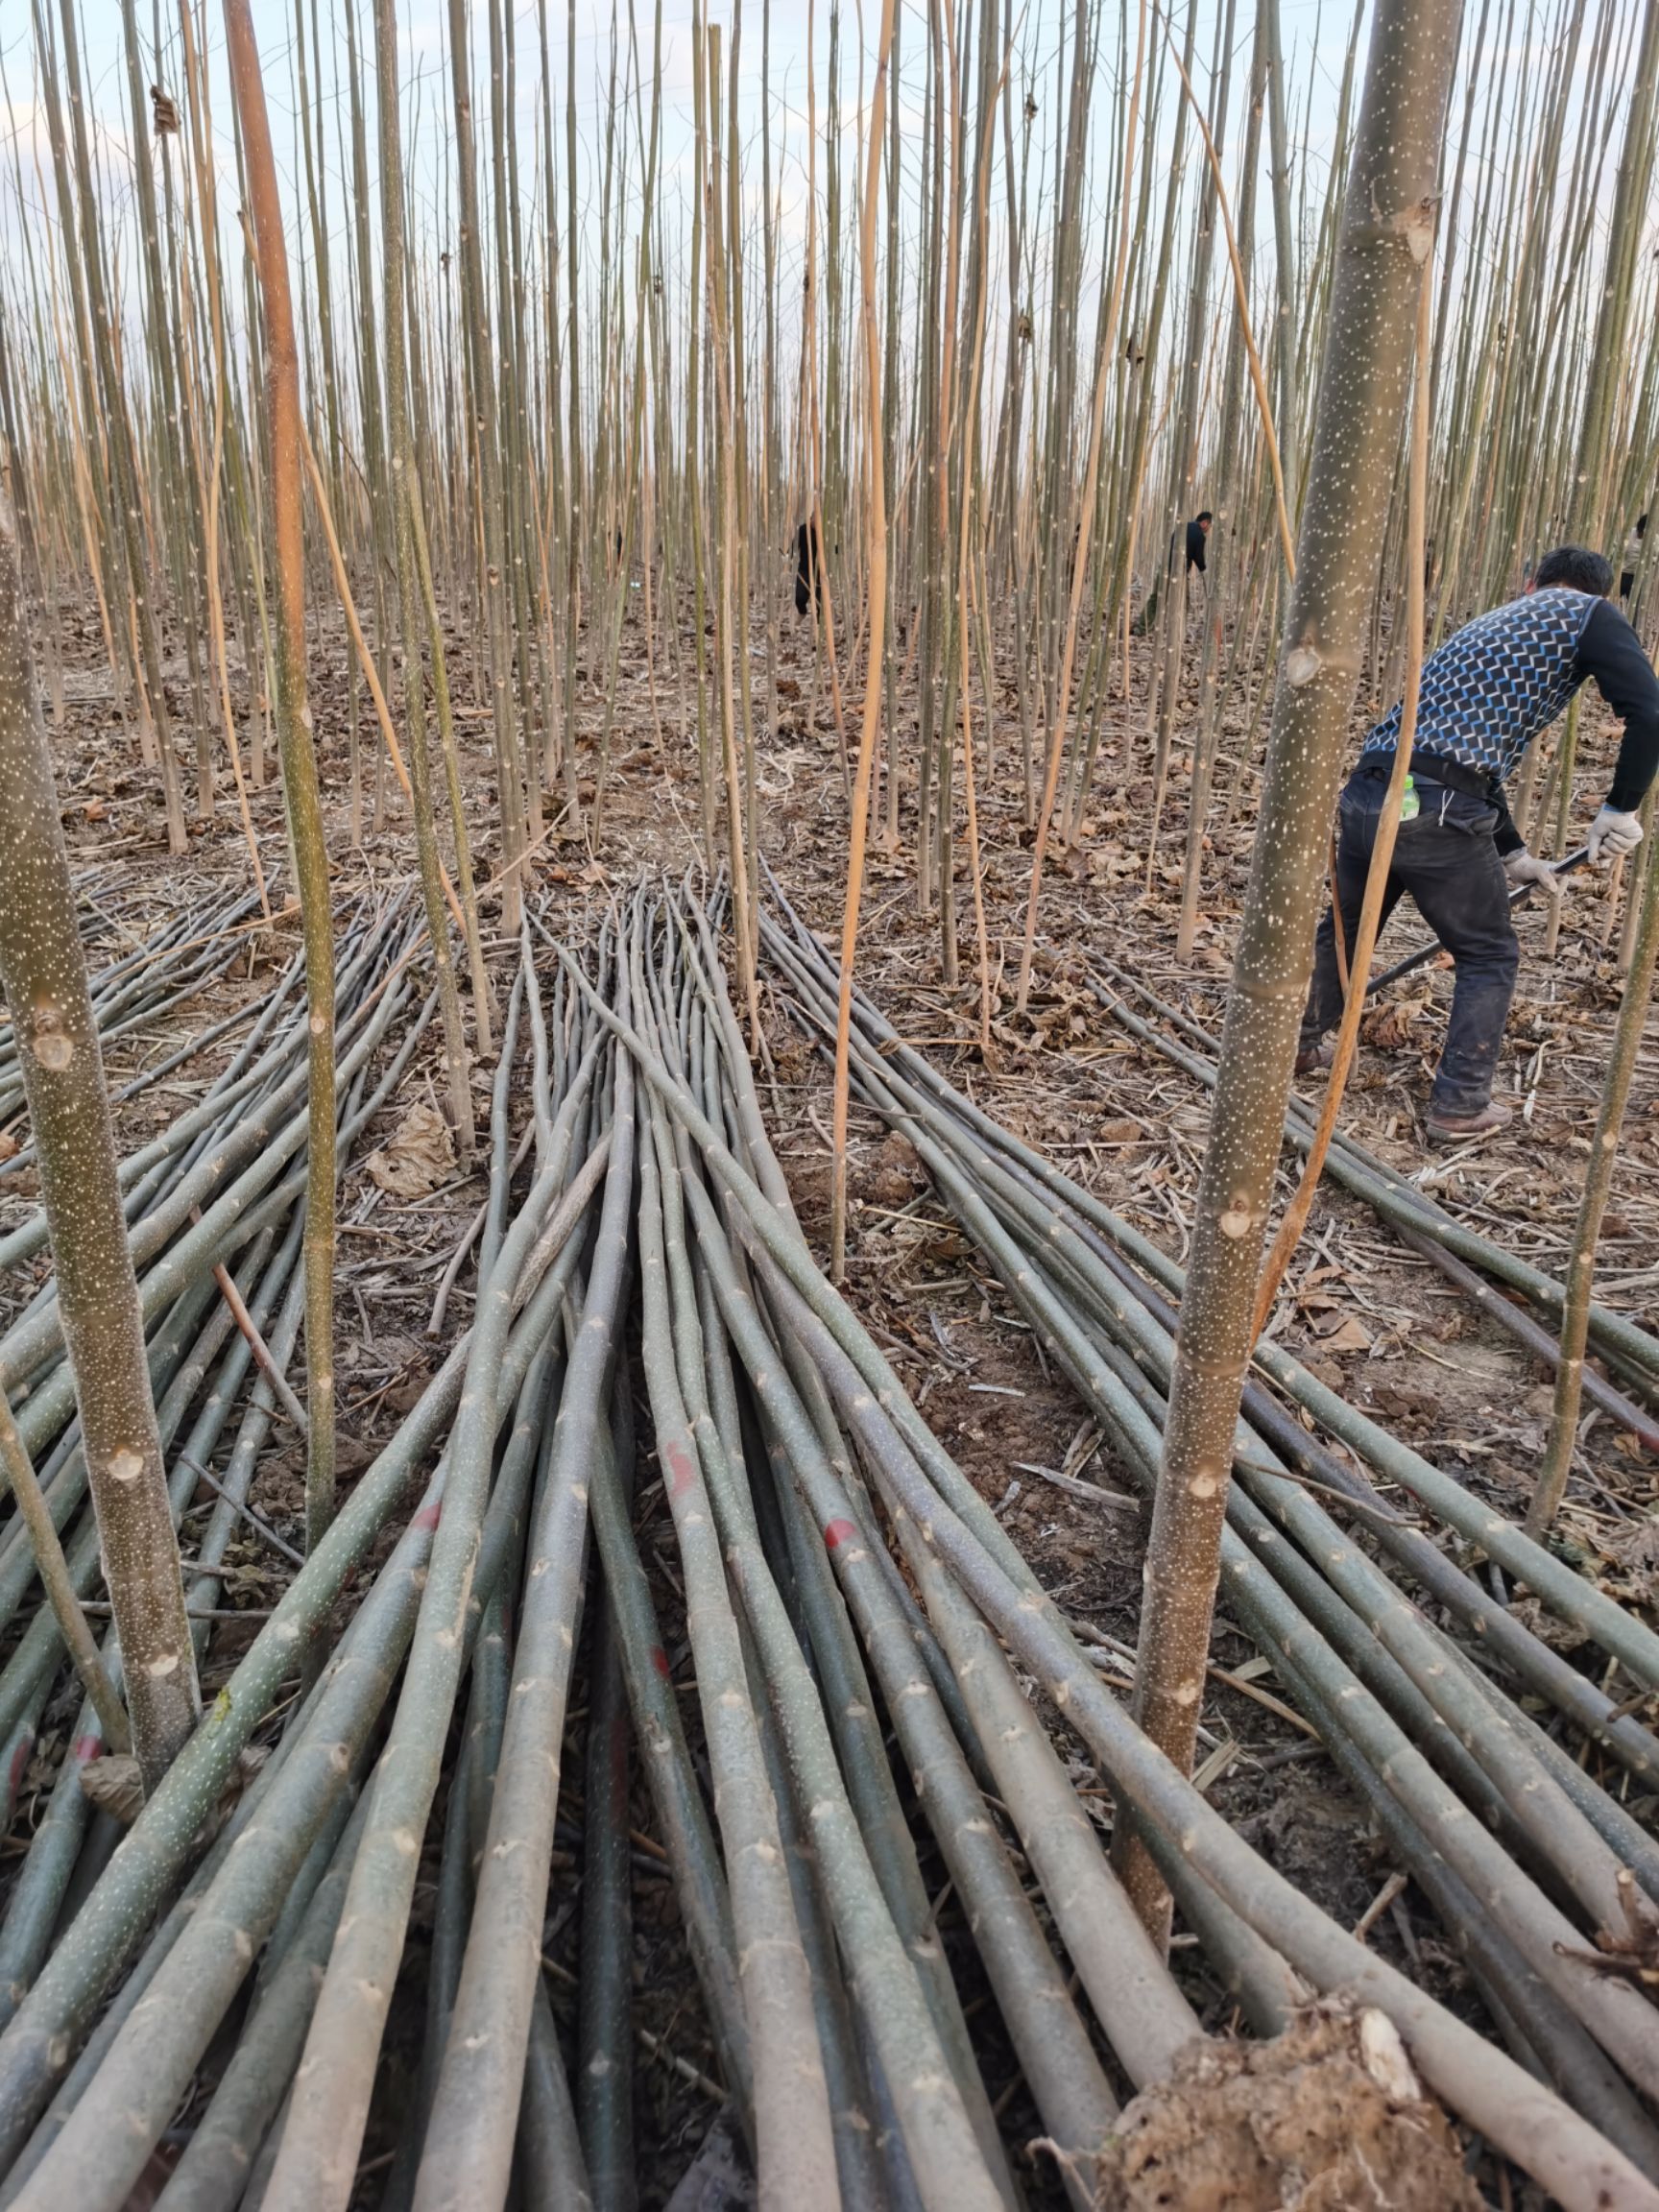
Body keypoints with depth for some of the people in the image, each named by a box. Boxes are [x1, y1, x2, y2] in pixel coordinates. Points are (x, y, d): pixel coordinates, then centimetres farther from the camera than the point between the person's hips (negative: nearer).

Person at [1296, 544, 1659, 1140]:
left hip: (1364, 793, 7)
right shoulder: (1589, 614, 10)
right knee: (1490, 956, 13)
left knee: (1343, 928, 28)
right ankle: (1460, 1104, 15)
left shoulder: (1488, 623, 32)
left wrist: (1513, 854, 36)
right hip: (1433, 809, -6)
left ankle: (1296, 1046, 43)